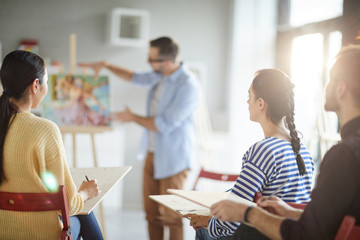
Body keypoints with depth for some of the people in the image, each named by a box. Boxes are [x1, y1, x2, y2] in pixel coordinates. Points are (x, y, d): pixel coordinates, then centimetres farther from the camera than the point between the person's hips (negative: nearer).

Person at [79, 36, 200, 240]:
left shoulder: (188, 86, -20)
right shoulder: (160, 76, 7)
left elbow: (164, 125, -20)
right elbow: (134, 77, 29)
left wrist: (134, 118, -5)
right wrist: (105, 65, 26)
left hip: (173, 159, -8)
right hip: (153, 153, 8)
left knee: (170, 216, -4)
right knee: (152, 212, 11)